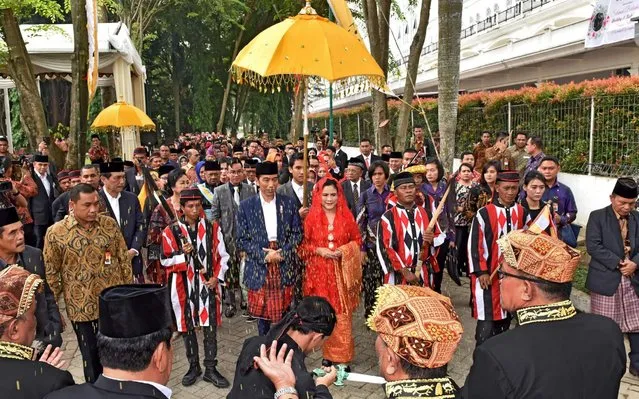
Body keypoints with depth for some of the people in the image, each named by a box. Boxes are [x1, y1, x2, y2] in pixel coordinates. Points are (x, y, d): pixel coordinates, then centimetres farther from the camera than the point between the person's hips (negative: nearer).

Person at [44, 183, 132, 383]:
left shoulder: (110, 224, -4)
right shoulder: (55, 233, -11)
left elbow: (124, 259, 3)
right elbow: (51, 274, -3)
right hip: (82, 308, -2)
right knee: (92, 357, 16)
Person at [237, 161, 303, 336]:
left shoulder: (288, 203, 2)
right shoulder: (246, 206, -3)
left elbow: (297, 233, 3)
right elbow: (242, 240, -3)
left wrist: (282, 253, -11)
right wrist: (264, 255, -14)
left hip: (284, 266, 1)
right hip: (259, 267, -1)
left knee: (284, 312, 8)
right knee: (262, 312, 11)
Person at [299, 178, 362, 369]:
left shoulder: (347, 216, 3)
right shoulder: (311, 217, -1)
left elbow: (357, 240, 8)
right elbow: (303, 245, 3)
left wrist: (344, 250, -10)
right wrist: (319, 250, -13)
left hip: (341, 272, 1)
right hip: (319, 272, -1)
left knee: (342, 314, 2)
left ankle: (343, 356, 15)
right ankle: (328, 354, 20)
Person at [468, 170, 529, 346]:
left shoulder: (523, 213, 4)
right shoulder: (484, 213, -11)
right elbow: (474, 245, -10)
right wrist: (481, 272, -12)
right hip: (489, 274, -5)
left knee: (506, 315, 15)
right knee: (487, 318, -4)